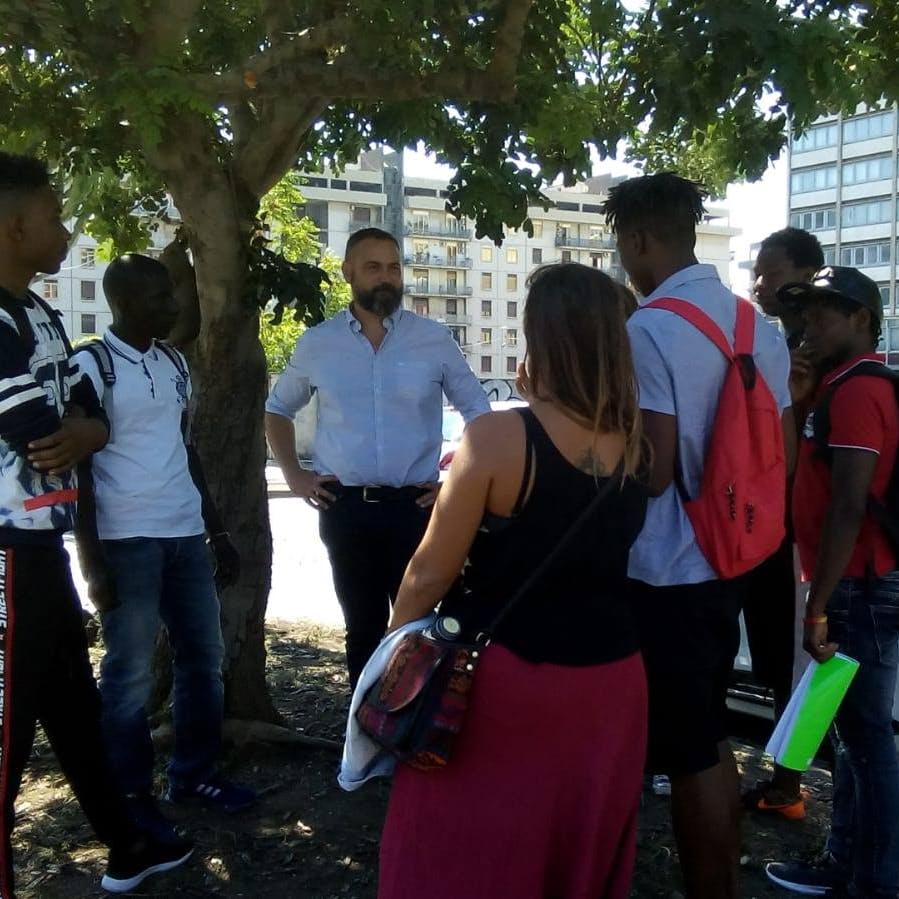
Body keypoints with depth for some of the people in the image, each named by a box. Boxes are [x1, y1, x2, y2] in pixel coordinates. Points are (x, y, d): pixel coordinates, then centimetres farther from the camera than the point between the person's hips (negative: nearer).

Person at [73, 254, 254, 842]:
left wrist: (218, 532, 17)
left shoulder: (175, 363, 13)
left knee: (204, 658, 13)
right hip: (127, 541, -7)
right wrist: (92, 562, -12)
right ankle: (132, 798, 18)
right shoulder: (92, 366, -7)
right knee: (131, 675, 3)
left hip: (185, 534, 7)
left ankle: (194, 774, 29)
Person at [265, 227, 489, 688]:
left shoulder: (435, 339, 0)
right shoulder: (316, 343, 4)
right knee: (363, 628, 12)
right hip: (345, 508, 2)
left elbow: (480, 414, 8)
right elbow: (277, 409, 19)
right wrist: (294, 475, 7)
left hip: (415, 506, -1)